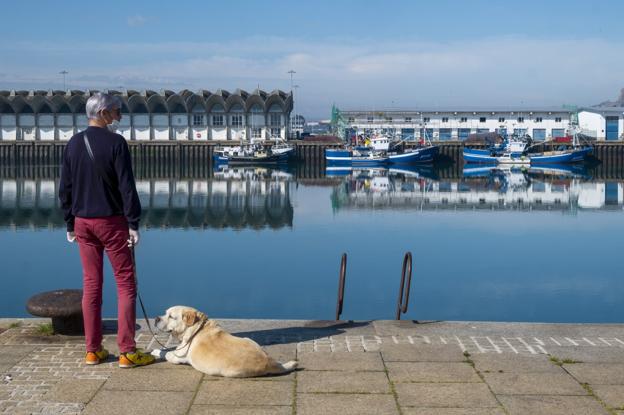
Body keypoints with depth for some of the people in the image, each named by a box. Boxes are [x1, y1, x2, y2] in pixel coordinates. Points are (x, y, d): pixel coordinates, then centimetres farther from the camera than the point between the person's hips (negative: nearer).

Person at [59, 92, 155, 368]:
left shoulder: (73, 144, 6)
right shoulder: (115, 143, -11)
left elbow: (65, 188, 8)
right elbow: (127, 187, -14)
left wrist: (70, 224, 15)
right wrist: (133, 224, -10)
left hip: (83, 222, 6)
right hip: (112, 221, -5)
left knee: (91, 284, 10)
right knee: (126, 284, 1)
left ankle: (93, 350, 14)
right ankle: (127, 352, 0)